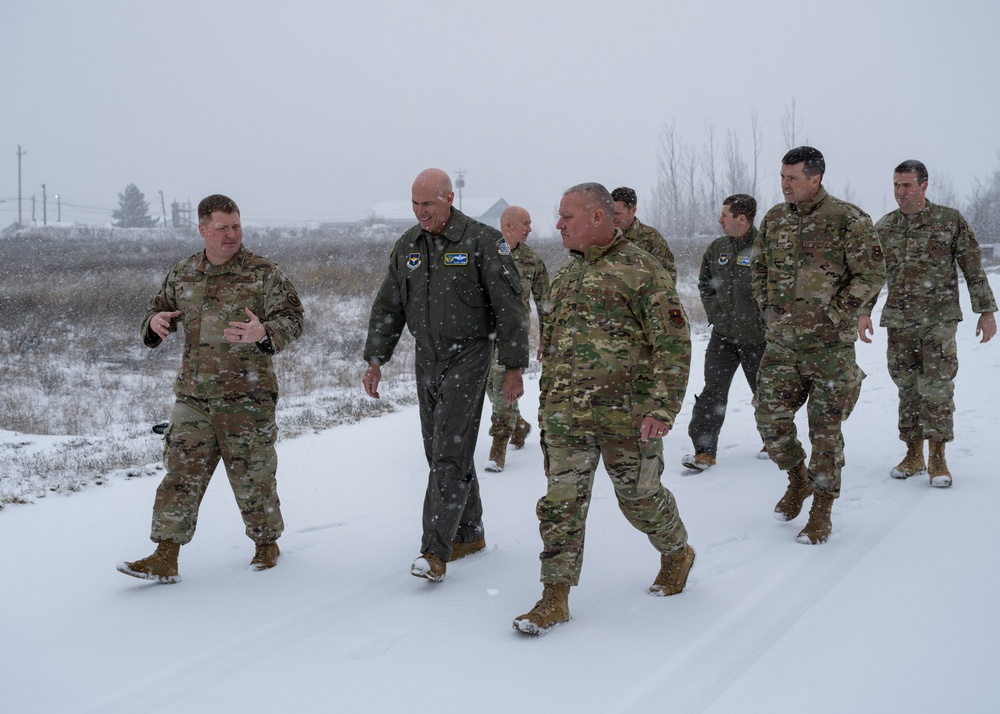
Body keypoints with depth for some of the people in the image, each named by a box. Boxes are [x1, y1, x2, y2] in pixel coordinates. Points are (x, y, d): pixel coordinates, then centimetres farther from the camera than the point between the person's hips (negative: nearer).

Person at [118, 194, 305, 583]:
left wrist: (262, 333, -30)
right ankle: (165, 558, 3)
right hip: (193, 397, 3)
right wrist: (155, 322, -5)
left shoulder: (263, 273, -4)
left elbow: (291, 319, -9)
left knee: (253, 477, 7)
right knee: (181, 476, 0)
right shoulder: (182, 274, 9)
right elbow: (158, 309, 21)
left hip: (246, 400, -3)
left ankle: (267, 544, 28)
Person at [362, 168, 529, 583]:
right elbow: (388, 307, 13)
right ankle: (469, 535, 26)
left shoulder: (482, 241, -10)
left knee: (451, 454, -11)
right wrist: (375, 361, 8)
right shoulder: (407, 246, 7)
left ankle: (436, 551, -12)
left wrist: (513, 368, -11)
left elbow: (509, 307, -10)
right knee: (441, 452, 12)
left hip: (467, 356, -6)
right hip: (426, 359, 7)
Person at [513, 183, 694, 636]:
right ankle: (555, 598, 7)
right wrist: (547, 402, 19)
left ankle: (677, 553, 38)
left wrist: (662, 409, -18)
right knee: (561, 504, 1)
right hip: (565, 416, 5)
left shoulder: (641, 270, -9)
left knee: (639, 496, 10)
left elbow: (674, 344, -12)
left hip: (627, 415, -5)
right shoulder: (566, 274, 13)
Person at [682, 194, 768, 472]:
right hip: (722, 334, 4)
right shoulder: (717, 249, 5)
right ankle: (704, 450, -1)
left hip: (757, 336, -4)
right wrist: (714, 312, 8)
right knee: (713, 391, -3)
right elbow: (704, 283, 19)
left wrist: (767, 321, -12)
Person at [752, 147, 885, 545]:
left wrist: (833, 314, -13)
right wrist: (768, 309, 9)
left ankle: (822, 511, 14)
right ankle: (797, 479, 29)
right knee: (770, 415, 2)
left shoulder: (848, 220, -10)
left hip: (829, 343, -5)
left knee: (825, 427, 2)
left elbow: (872, 275, -10)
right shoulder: (774, 219, 7)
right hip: (780, 341, 5)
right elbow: (759, 267, 20)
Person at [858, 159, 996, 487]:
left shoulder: (951, 220, -1)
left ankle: (937, 460, -1)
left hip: (939, 319, -3)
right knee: (907, 388, 7)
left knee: (936, 388, -8)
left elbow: (974, 269, 1)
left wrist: (986, 311, 0)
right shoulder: (883, 227, 7)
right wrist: (864, 312, 4)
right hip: (898, 321, 3)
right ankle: (914, 456, 16)